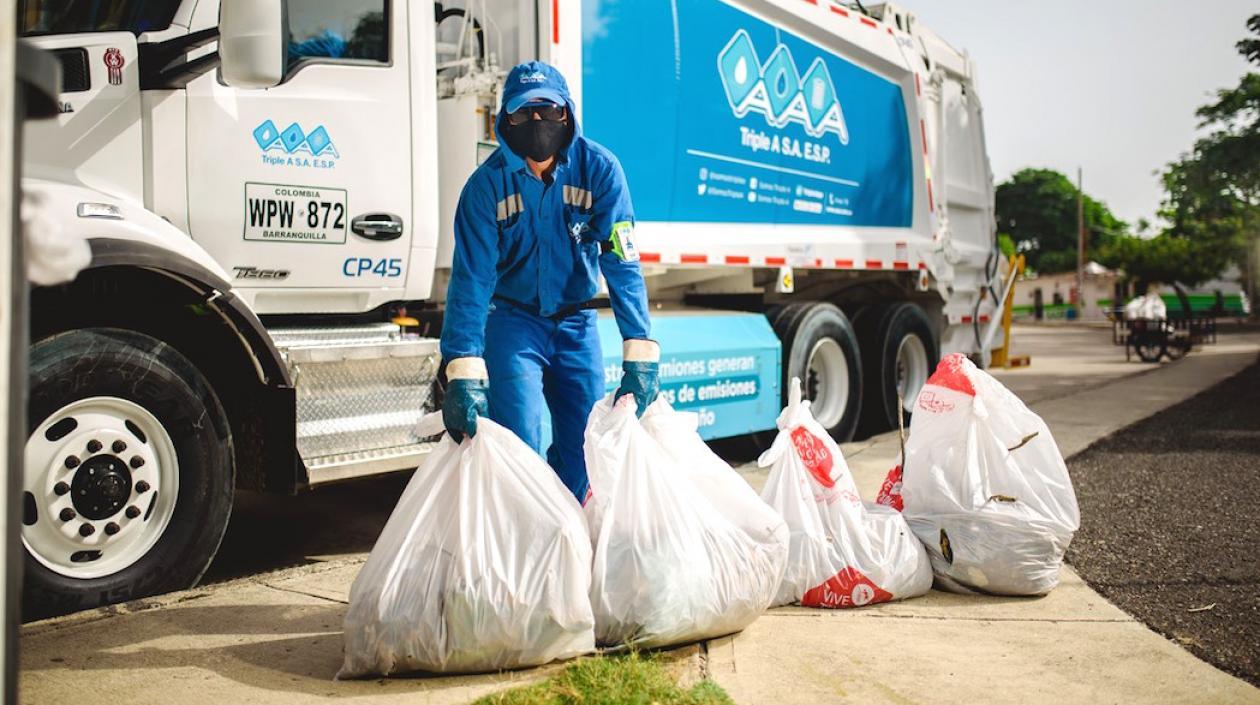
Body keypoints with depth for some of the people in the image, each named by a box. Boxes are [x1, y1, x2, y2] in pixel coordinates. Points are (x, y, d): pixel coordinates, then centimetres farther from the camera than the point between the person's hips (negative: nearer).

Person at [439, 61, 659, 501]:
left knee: (582, 450, 5)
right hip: (512, 320, -2)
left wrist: (640, 356, -27)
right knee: (519, 448, -13)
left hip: (575, 321, 2)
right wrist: (464, 375, -31)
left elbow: (622, 263, -19)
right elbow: (471, 278, -21)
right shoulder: (487, 183, -15)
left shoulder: (598, 168, -14)